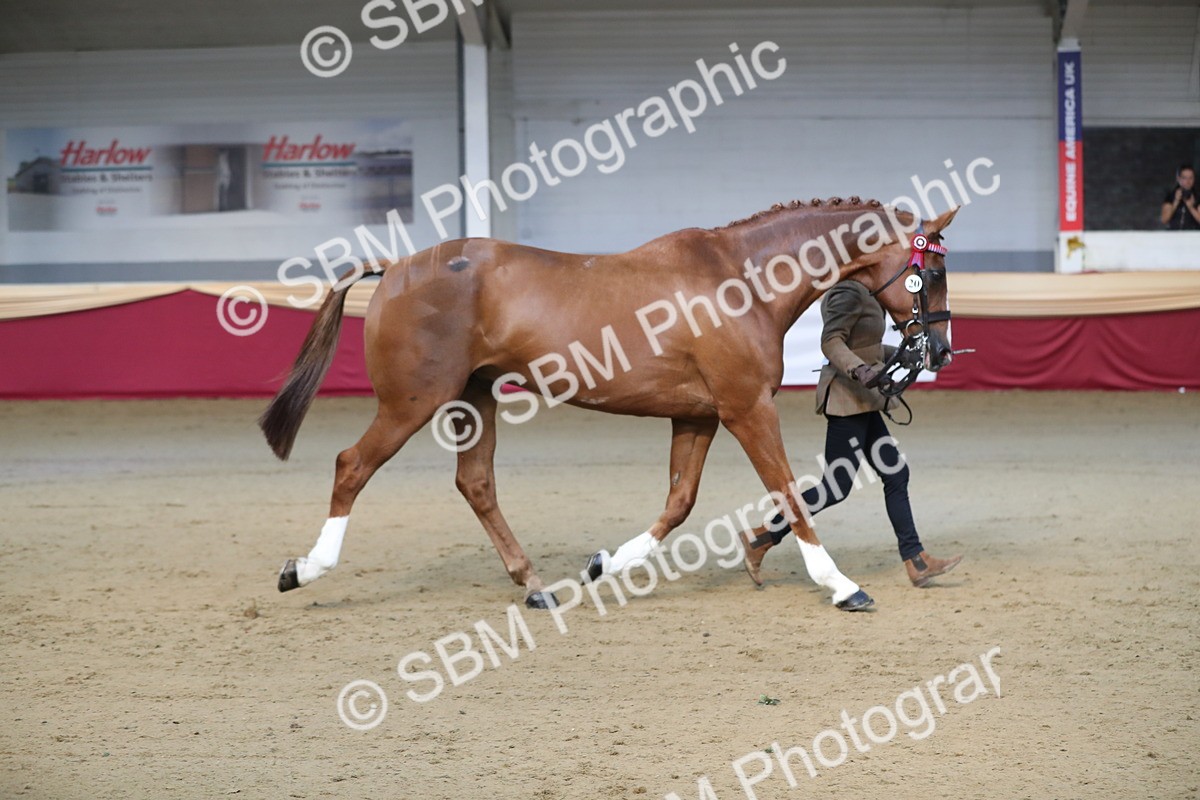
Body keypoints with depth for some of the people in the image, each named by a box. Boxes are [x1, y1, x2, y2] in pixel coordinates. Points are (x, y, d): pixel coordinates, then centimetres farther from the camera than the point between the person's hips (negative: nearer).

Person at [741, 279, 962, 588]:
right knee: (836, 488, -6)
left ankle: (916, 562, 11)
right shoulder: (847, 293, -16)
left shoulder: (861, 294, 15)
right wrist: (860, 370, -39)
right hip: (847, 400, -11)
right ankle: (761, 539, 3)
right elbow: (831, 342, -25)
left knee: (896, 475, 9)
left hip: (863, 400, 11)